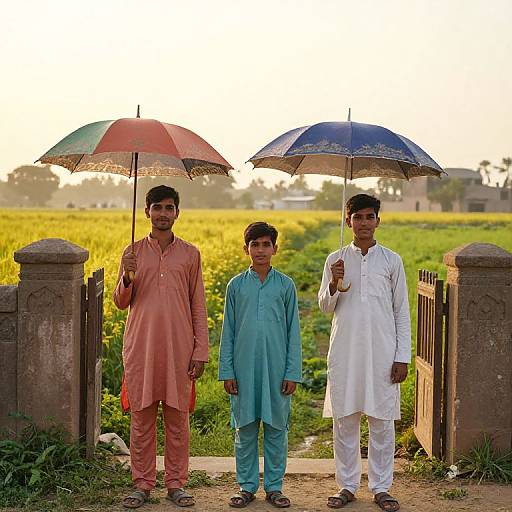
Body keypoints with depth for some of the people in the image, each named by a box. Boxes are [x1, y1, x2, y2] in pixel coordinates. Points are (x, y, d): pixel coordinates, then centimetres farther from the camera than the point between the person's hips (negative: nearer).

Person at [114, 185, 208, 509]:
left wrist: (201, 351, 1)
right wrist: (127, 279, -13)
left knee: (177, 417, 5)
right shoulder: (133, 252, 7)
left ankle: (176, 483, 16)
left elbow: (198, 306, 7)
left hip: (179, 348, 0)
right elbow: (121, 303, 8)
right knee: (142, 416, 5)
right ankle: (143, 484, 16)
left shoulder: (190, 254, 6)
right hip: (141, 347, 0)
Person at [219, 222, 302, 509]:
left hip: (277, 368, 0)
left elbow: (294, 332, 4)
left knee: (276, 428, 6)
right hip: (244, 368, 1)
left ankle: (274, 486, 17)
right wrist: (227, 371, 2)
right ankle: (247, 486, 18)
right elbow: (228, 332, 7)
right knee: (245, 429, 7)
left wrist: (293, 373, -1)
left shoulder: (285, 285, 3)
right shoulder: (236, 285, 5)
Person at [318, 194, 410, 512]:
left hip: (382, 353, -1)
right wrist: (334, 284, -12)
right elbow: (325, 307, 8)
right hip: (345, 352, 1)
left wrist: (403, 357, 0)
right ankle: (348, 485, 18)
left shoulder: (391, 260, 4)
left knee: (382, 421, 3)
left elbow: (402, 311, 5)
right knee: (344, 420, 6)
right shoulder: (336, 260, 6)